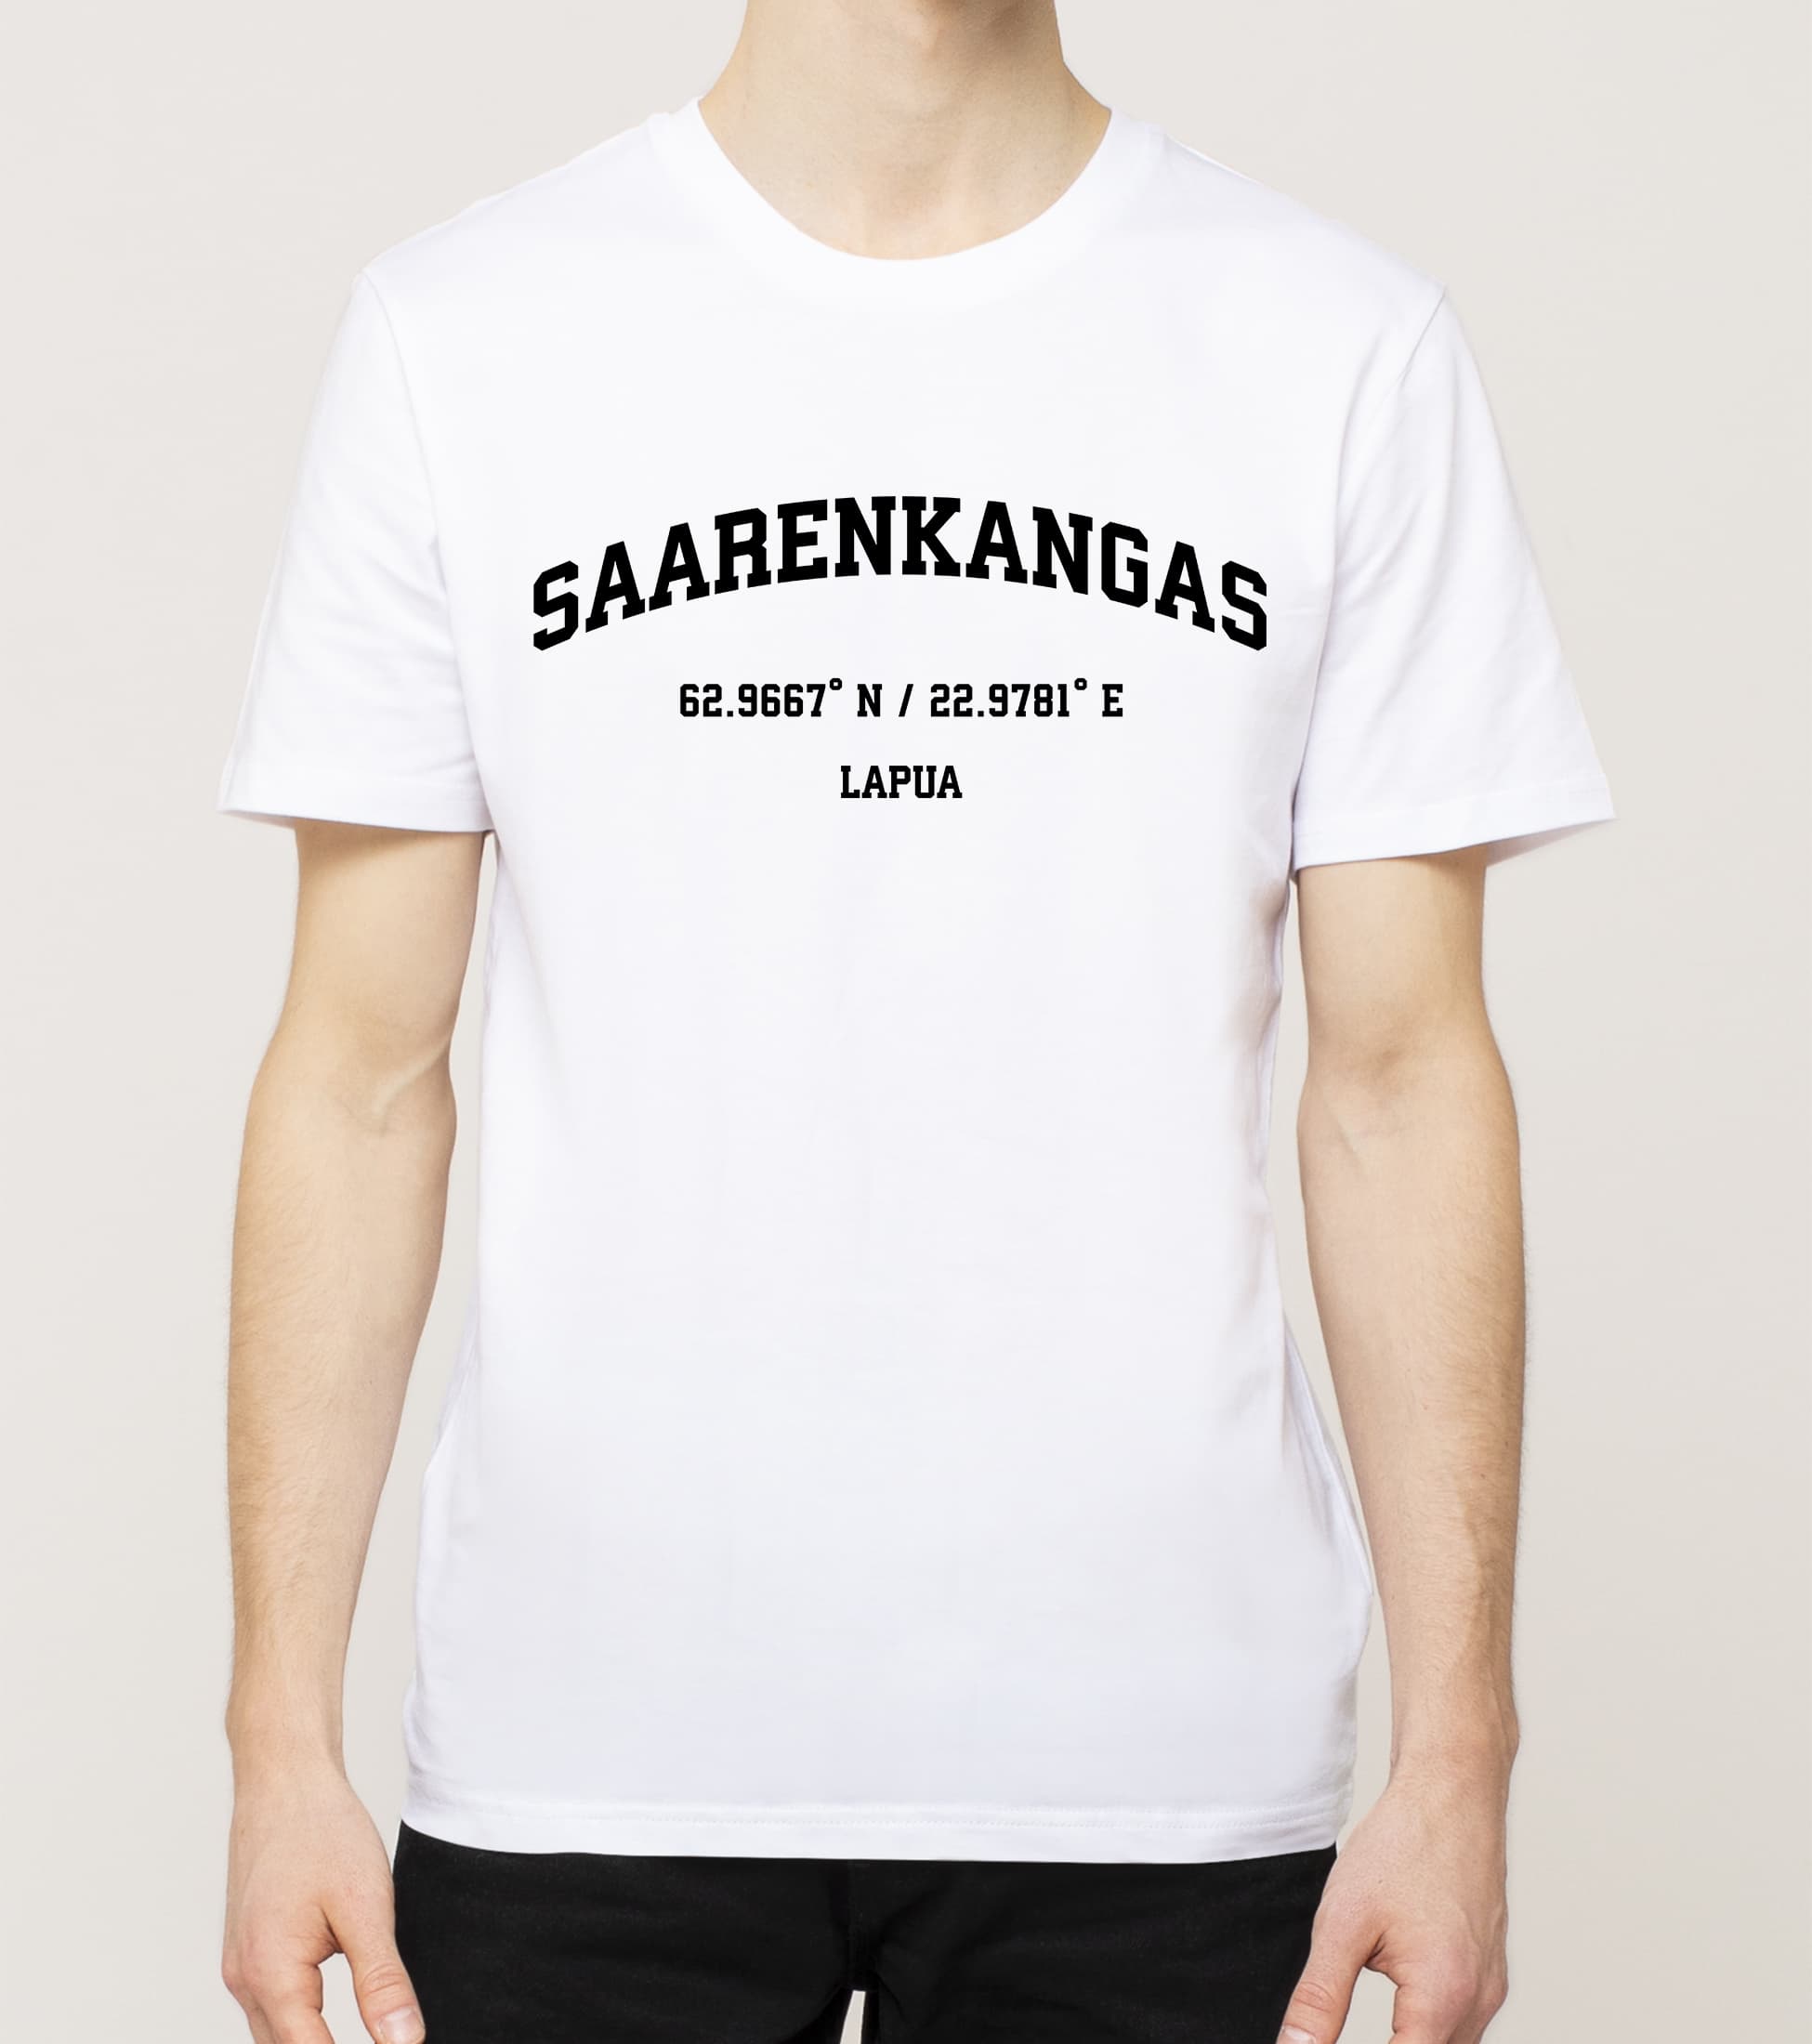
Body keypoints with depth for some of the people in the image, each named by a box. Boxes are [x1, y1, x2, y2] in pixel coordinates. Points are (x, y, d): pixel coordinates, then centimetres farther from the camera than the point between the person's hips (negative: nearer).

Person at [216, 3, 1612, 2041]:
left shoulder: (1348, 346, 1)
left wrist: (1456, 1752, -3)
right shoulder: (455, 331, 0)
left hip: (1162, 1767, 1)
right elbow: (362, 1070, 0)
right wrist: (281, 1735, -3)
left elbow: (1400, 1077, 1)